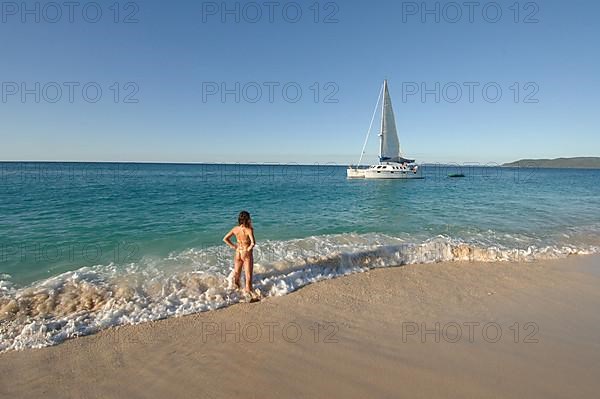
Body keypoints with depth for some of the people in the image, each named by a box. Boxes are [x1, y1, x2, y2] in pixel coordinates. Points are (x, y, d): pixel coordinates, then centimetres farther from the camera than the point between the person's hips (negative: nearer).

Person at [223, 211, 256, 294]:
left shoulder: (235, 229, -5)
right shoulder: (249, 230, -21)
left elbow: (225, 239, 0)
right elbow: (253, 243, -32)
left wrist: (233, 246, 4)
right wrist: (249, 249, -15)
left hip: (238, 253, 5)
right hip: (247, 254, -5)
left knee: (236, 273, 22)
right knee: (248, 275, 9)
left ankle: (236, 288, 36)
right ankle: (248, 290, 17)